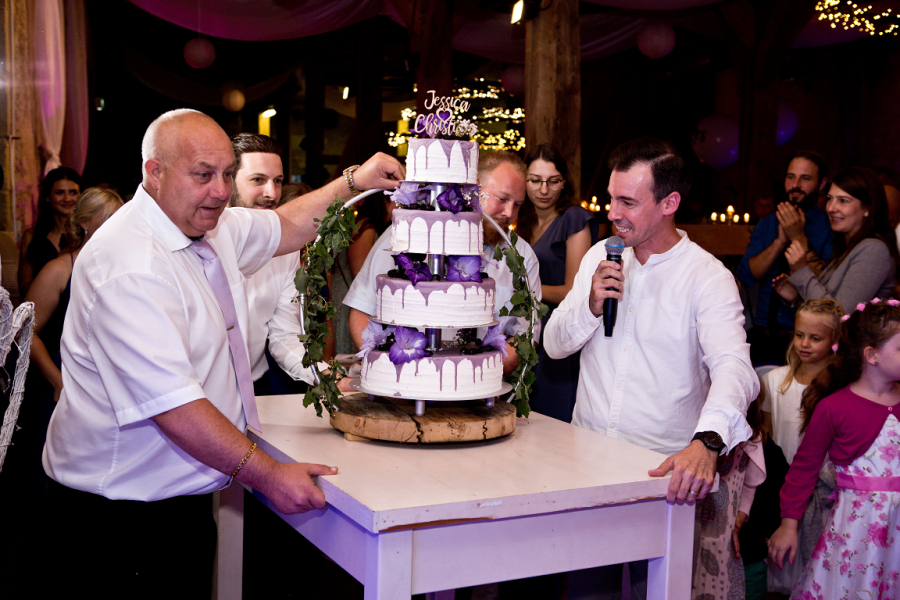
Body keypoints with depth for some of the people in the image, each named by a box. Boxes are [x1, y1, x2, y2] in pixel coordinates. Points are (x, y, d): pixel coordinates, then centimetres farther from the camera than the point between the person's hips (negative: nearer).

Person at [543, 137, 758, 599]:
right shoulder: (599, 257, 6)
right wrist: (591, 306, -12)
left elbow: (733, 367, -25)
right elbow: (553, 345, 8)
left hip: (661, 470, -4)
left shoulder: (709, 278, -10)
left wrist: (706, 441, -43)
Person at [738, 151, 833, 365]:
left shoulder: (831, 228, -1)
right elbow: (746, 276, 2)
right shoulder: (767, 224, 15)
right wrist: (780, 240, -8)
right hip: (762, 332, 5)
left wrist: (799, 238, -13)